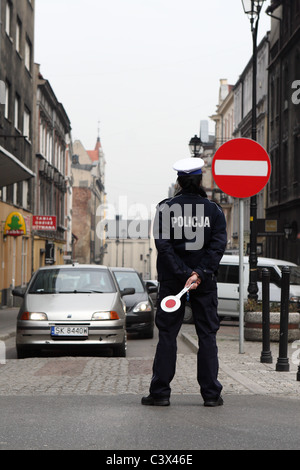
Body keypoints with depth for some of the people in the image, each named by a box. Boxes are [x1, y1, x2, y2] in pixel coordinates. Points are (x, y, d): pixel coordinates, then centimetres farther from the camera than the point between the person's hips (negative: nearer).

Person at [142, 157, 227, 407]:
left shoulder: (166, 208, -2)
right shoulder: (214, 210, 1)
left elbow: (164, 245, -11)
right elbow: (218, 245, -9)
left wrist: (183, 274, -13)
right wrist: (199, 274, -15)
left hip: (172, 280, 0)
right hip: (205, 282, 1)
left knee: (167, 333, 5)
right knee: (207, 334, 7)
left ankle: (160, 392, 4)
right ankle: (211, 393, 7)